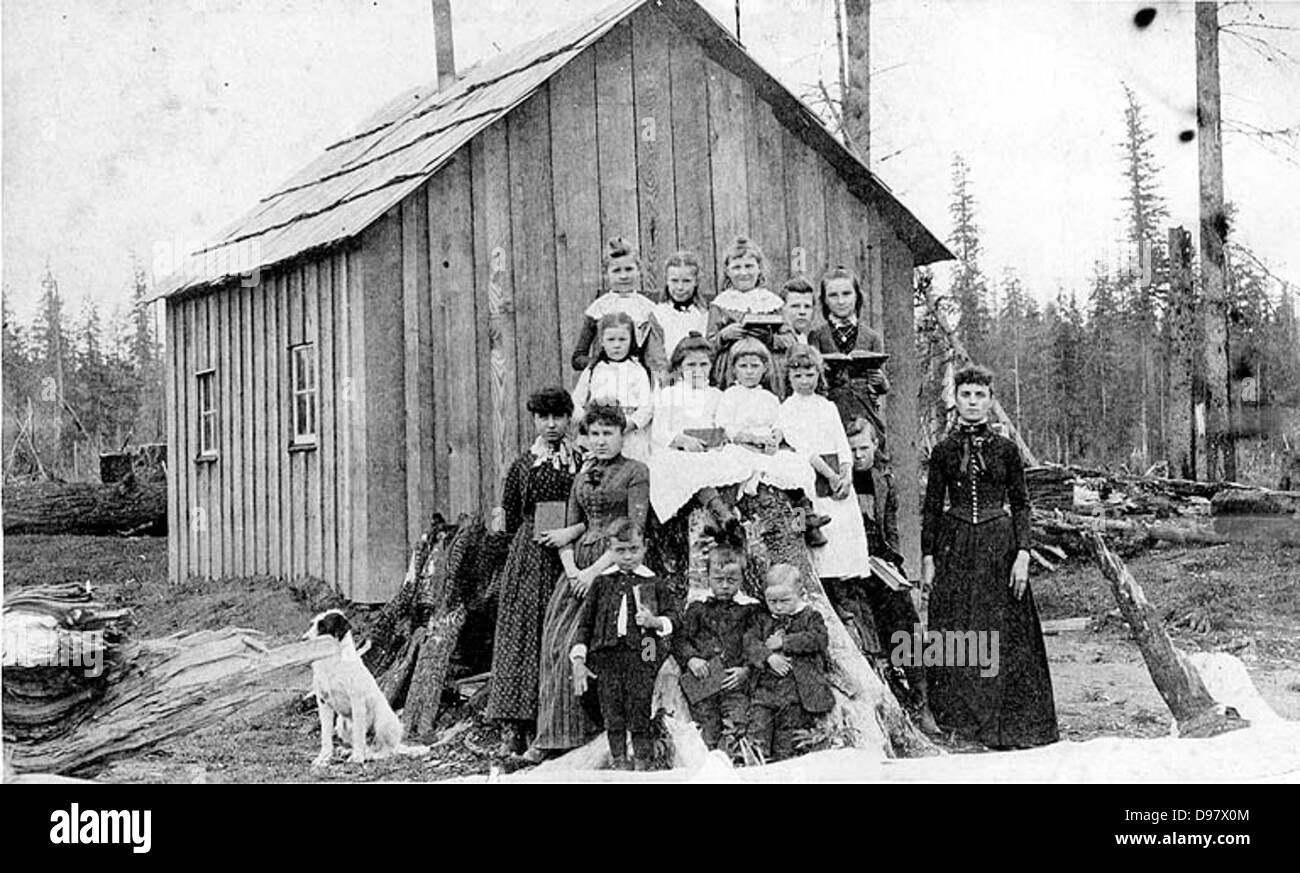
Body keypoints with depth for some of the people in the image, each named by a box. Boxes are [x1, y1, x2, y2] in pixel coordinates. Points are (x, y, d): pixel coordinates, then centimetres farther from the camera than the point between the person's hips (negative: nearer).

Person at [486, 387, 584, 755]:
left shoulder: (584, 463, 6)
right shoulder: (523, 465, 7)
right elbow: (511, 520, 12)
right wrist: (536, 532, 0)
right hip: (528, 557, 0)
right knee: (522, 636, -6)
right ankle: (513, 728, -7)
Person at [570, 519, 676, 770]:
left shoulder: (654, 583, 8)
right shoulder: (601, 583, 10)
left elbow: (672, 619, 10)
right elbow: (585, 624, 10)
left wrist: (655, 622, -12)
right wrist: (578, 661, 2)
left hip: (642, 657, -2)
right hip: (607, 656, 2)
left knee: (639, 714, -2)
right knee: (612, 714, 6)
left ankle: (642, 764, 9)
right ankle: (619, 763, 16)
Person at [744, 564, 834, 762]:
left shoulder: (810, 618, 7)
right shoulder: (762, 619, 15)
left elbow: (818, 639, -11)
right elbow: (750, 641, 1)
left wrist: (783, 642, -13)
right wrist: (768, 657, -18)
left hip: (797, 693, -2)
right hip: (764, 688, 2)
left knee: (786, 743, 1)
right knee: (757, 733, -10)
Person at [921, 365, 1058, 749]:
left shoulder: (1006, 449, 3)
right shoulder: (943, 451, 4)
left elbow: (1021, 505, 3)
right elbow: (931, 508, 6)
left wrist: (1022, 554, -6)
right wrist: (927, 558, 0)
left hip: (999, 545, -1)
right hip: (955, 548, 1)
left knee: (1003, 633, 0)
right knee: (954, 634, 1)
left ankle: (1009, 724, 9)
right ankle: (956, 720, 9)